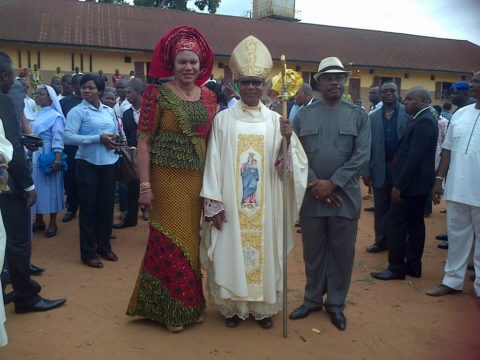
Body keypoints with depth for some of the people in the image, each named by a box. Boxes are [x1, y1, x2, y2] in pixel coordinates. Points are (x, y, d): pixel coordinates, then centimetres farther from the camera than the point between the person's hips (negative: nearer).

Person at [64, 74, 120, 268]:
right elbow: (67, 137, -17)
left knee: (106, 206, 13)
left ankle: (104, 246, 28)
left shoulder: (109, 111, 10)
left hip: (109, 163, 5)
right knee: (88, 207, 3)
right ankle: (88, 252, 14)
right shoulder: (77, 111, -7)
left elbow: (117, 132, 19)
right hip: (88, 164, -5)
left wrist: (114, 140, -6)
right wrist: (98, 138, -21)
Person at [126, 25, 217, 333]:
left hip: (197, 179, 4)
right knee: (169, 240, 4)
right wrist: (145, 186, -14)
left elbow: (211, 141, 12)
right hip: (167, 178, -4)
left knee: (191, 239, 13)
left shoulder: (208, 98, 8)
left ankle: (190, 303, 30)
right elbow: (144, 141, -8)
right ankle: (171, 308, 22)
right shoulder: (158, 93, -5)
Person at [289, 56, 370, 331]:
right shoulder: (303, 116, 5)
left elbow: (362, 156, -6)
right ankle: (312, 300, 29)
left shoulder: (359, 116, 3)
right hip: (311, 197, 1)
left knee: (342, 253, 8)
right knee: (313, 252, 12)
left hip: (345, 197, 0)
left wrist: (332, 183, -13)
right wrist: (315, 184, -11)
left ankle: (336, 304, 25)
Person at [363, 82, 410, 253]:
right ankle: (381, 241, 22)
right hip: (380, 169, 2)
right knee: (380, 208, 10)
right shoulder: (372, 117, 6)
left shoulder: (408, 114, -3)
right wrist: (366, 171, -1)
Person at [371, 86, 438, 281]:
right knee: (415, 223, 14)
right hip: (418, 183, 10)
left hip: (411, 183, -10)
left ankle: (396, 268, 6)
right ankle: (413, 265, 24)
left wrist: (399, 185, -22)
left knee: (396, 224, -3)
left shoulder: (423, 121, -19)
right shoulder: (425, 119, 12)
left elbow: (415, 157, -23)